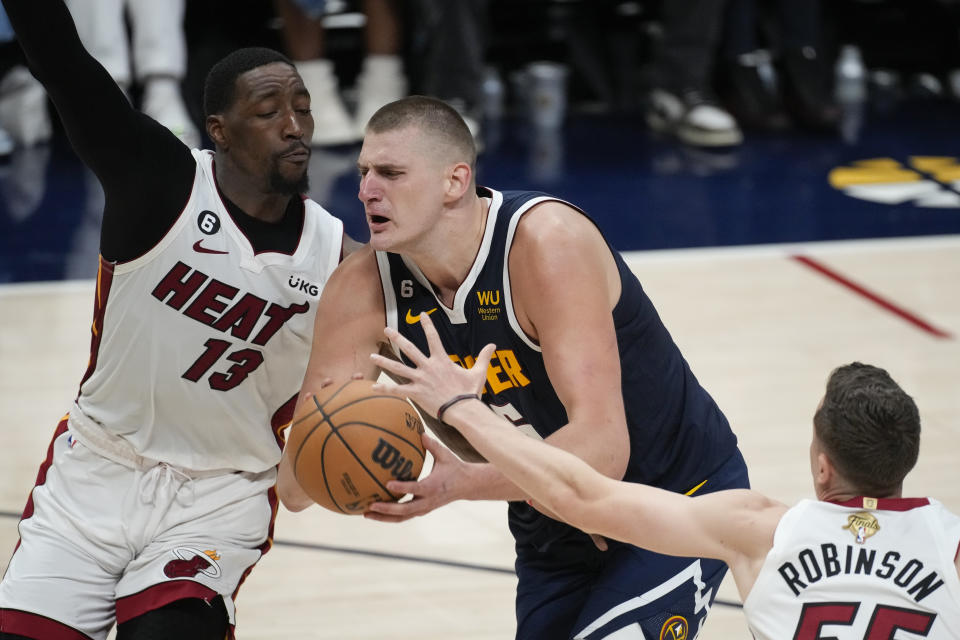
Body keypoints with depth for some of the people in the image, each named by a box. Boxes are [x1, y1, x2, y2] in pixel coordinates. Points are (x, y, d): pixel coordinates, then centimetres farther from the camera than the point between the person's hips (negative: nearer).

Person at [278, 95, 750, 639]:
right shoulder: (363, 290, -14)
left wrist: (467, 482, -52)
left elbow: (601, 448, -38)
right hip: (554, 528, 6)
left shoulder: (548, 242, -29)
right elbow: (297, 489, -15)